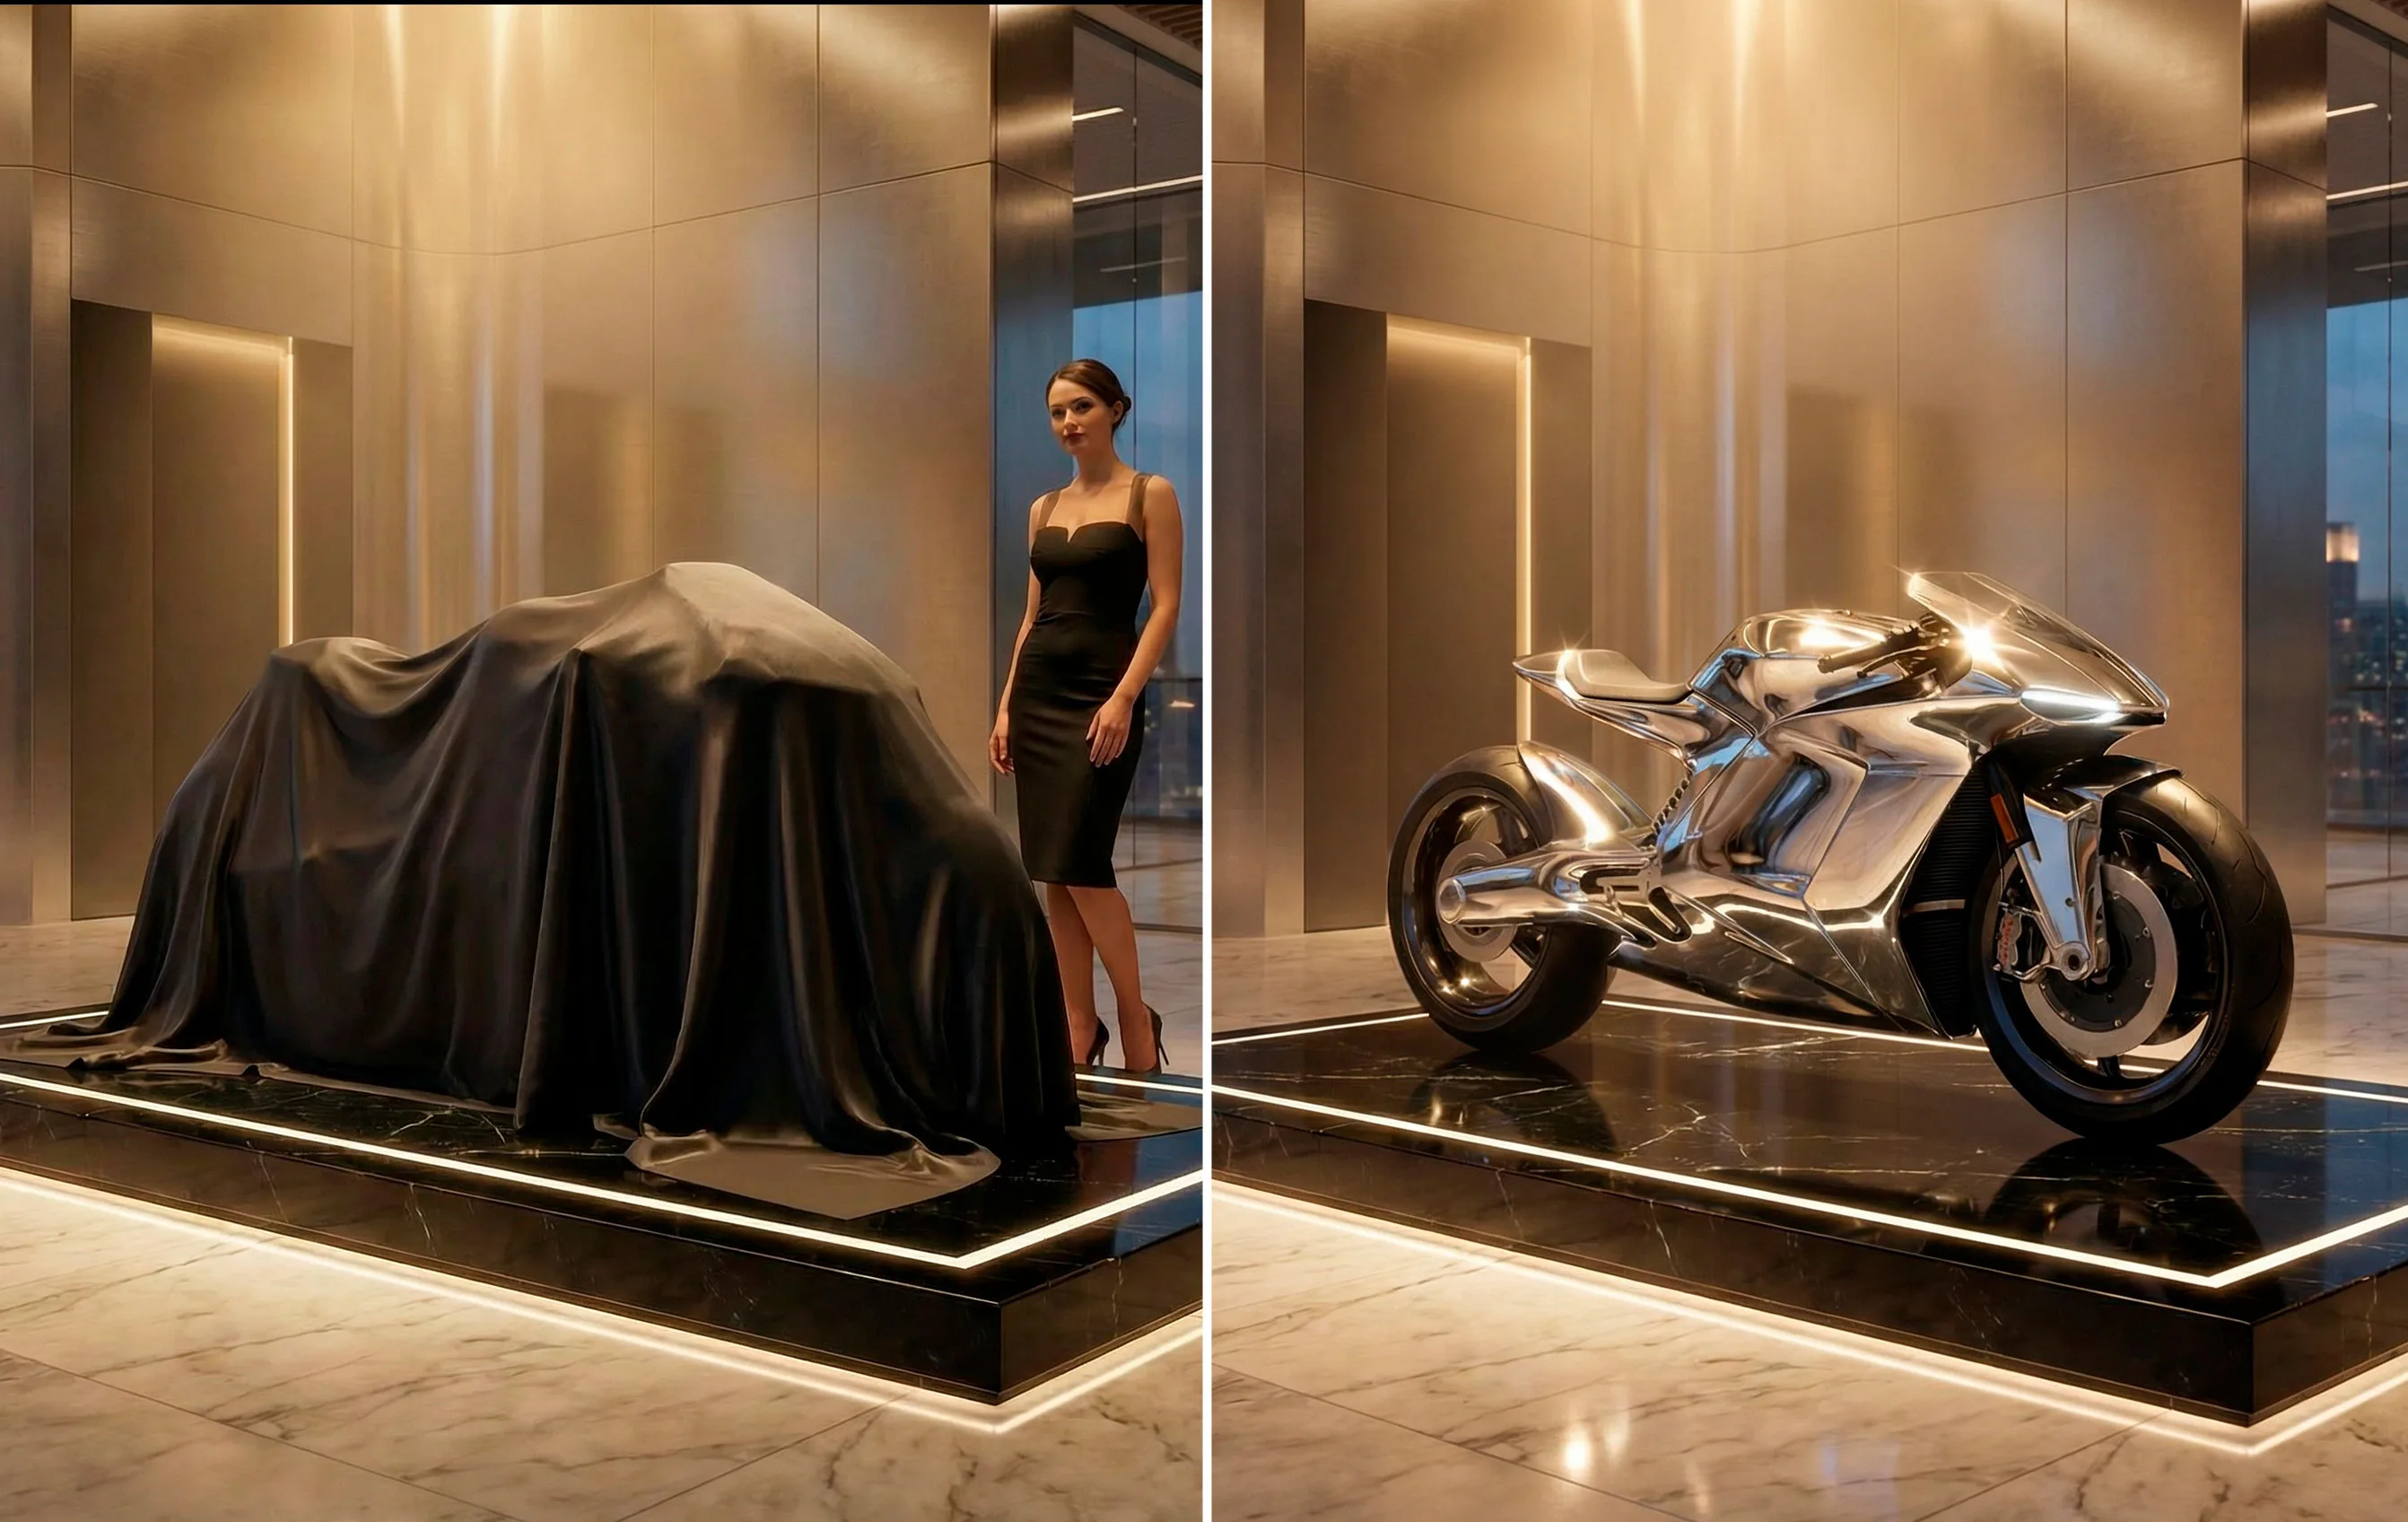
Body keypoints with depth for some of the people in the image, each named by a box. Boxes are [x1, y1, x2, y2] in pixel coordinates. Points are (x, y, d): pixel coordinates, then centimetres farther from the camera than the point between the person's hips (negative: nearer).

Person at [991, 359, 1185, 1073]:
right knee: (1050, 871, 5)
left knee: (1079, 863, -11)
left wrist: (1124, 698, -19)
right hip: (1038, 690, 6)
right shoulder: (1044, 507, 14)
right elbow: (1033, 613, 15)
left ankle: (1136, 1020, 5)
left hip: (1100, 690, -6)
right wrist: (1006, 705, 7)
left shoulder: (1149, 494, -3)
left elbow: (1165, 605, -9)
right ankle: (1080, 1026, 13)